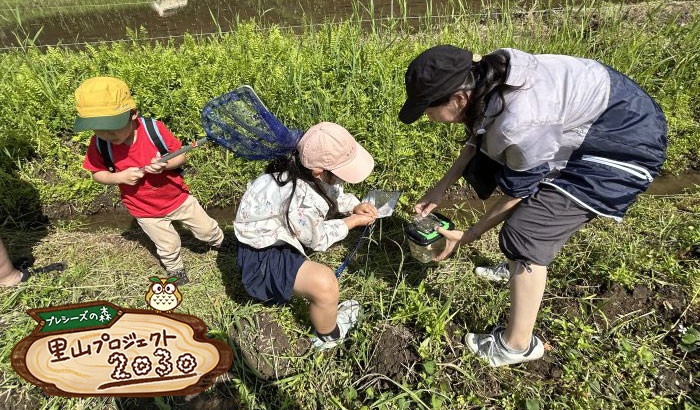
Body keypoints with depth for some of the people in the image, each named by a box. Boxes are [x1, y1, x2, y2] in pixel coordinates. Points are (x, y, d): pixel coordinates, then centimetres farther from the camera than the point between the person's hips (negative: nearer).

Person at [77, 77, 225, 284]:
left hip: (178, 197, -1)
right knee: (168, 248, 18)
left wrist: (164, 165, -34)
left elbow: (181, 155, -14)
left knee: (206, 229, 18)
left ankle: (221, 242, 52)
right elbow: (97, 174, -5)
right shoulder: (99, 144, -19)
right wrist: (120, 177, -25)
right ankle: (176, 270, 50)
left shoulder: (154, 129, -26)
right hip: (144, 210, 1)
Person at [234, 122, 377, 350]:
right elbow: (316, 240, -17)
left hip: (277, 230, 9)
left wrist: (355, 206, -11)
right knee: (325, 284, -28)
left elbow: (334, 194, 6)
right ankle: (328, 338, 5)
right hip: (262, 256, -9)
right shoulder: (301, 200, -38)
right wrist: (352, 222, -9)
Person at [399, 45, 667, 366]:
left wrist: (467, 237, -7)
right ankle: (522, 265, 33)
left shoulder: (517, 126, -36)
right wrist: (441, 188, 3)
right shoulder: (483, 78, -12)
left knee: (525, 232, -17)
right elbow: (477, 139, 5)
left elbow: (518, 193, -19)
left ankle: (518, 345, 3)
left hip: (626, 143, -9)